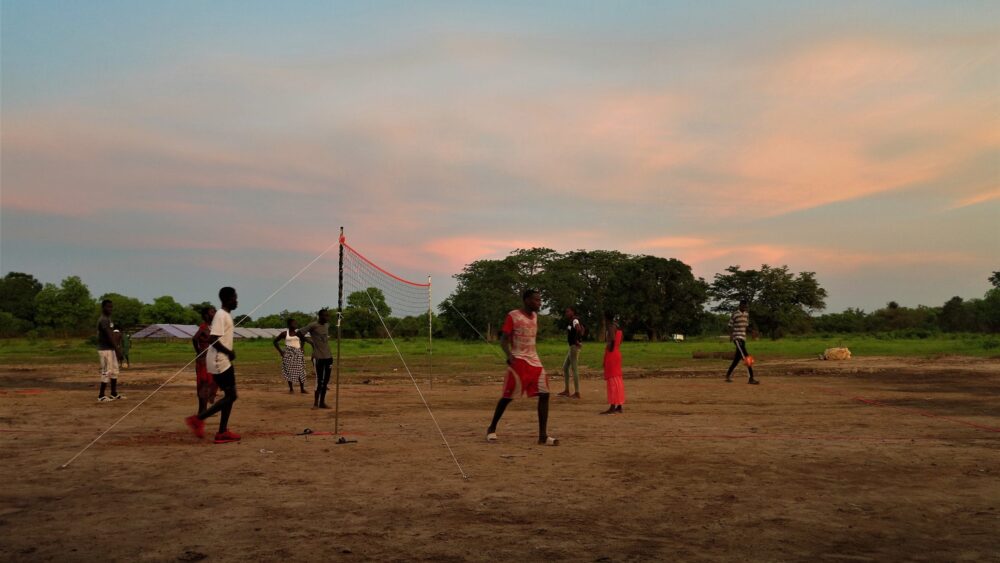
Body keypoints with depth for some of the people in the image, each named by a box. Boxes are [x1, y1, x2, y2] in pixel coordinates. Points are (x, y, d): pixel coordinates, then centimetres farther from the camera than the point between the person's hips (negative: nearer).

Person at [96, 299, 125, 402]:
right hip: (105, 350, -10)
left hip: (111, 349, 10)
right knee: (106, 372, -7)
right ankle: (101, 396, 0)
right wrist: (117, 349, -22)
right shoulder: (103, 320, -16)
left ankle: (114, 394, 22)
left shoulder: (108, 319, 15)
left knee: (114, 371, 14)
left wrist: (117, 348, 15)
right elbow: (109, 336, -22)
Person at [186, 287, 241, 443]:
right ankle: (198, 418, -2)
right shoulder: (221, 315, -15)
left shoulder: (226, 315, 15)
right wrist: (229, 352, -16)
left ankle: (223, 432, 11)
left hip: (224, 361, 10)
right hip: (220, 362, -10)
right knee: (230, 396, -7)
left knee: (230, 396, 9)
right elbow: (213, 339, -24)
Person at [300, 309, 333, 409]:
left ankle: (322, 402, 15)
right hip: (318, 357, -7)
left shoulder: (327, 325, 11)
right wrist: (311, 342, -5)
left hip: (328, 356, 7)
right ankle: (316, 402, 5)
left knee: (326, 381, 8)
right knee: (319, 380, -5)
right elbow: (300, 333, -10)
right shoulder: (313, 325, -11)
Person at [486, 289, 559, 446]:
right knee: (508, 396, 0)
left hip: (534, 360, 6)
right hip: (518, 361, -6)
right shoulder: (513, 316, -10)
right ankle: (492, 428, 20)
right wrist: (509, 356, -27)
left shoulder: (534, 316, 12)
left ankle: (543, 436, -3)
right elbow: (503, 339, -12)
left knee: (544, 394, -5)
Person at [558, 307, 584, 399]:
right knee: (565, 367, 15)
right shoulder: (571, 321, 16)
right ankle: (567, 390, 20)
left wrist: (577, 340, -25)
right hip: (572, 346, 11)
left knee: (574, 369, -8)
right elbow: (582, 328, 28)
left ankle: (577, 393, -5)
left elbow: (579, 329, -33)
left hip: (575, 346, -11)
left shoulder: (574, 320, -13)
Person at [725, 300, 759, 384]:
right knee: (746, 357, -16)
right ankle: (751, 378, -18)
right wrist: (731, 335, -15)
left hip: (743, 338, 8)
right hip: (737, 338, -8)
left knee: (737, 358, 11)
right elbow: (730, 326, -5)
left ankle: (728, 375, 23)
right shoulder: (735, 314, -7)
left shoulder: (746, 314, 13)